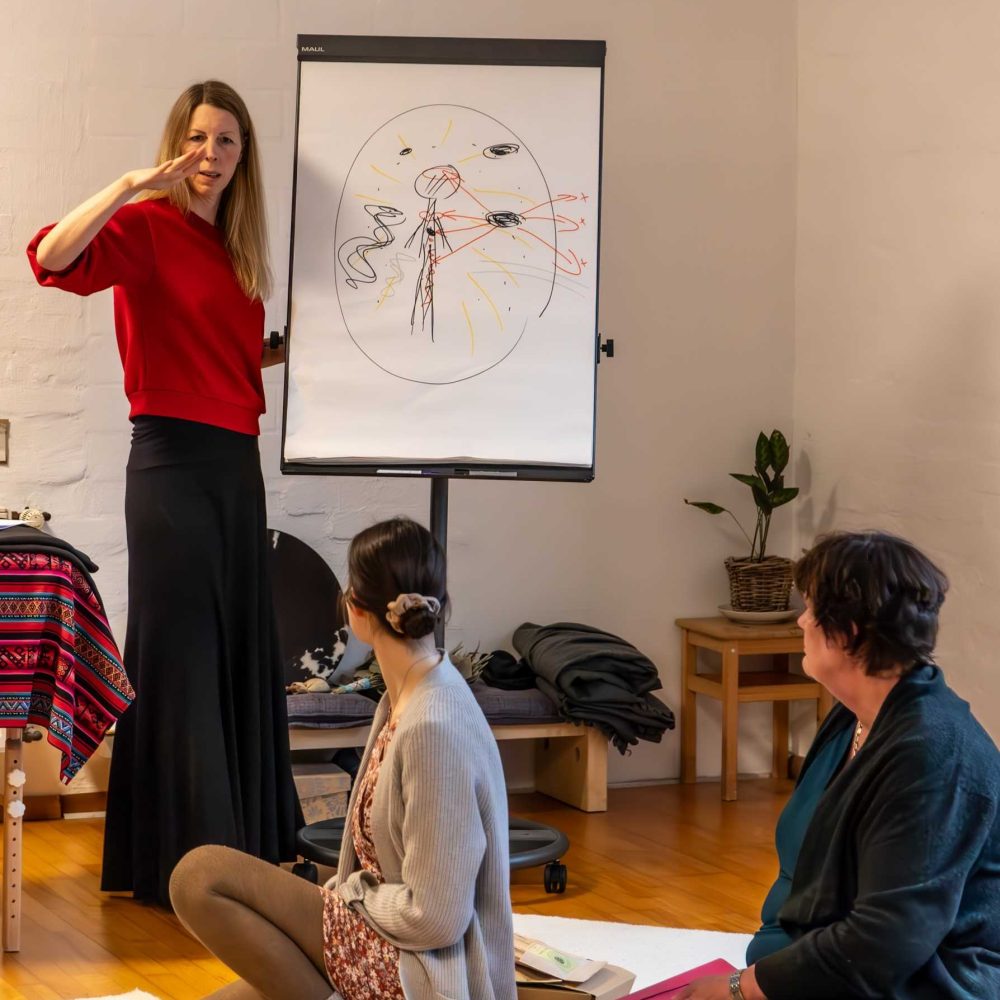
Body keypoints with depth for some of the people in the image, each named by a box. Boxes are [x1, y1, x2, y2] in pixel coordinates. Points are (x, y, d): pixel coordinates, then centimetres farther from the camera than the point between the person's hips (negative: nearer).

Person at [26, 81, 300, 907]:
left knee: (241, 651, 12)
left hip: (237, 462, 8)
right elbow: (52, 258, -26)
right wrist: (129, 185, -32)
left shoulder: (236, 249, 14)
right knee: (179, 653, -3)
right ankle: (178, 860, 5)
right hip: (172, 459, -7)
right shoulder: (146, 227, -7)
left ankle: (243, 838, 24)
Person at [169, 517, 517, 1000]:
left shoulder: (433, 728, -25)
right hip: (384, 940, 9)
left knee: (199, 878, -14)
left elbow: (435, 919, -24)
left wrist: (349, 892, -9)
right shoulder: (407, 696, 5)